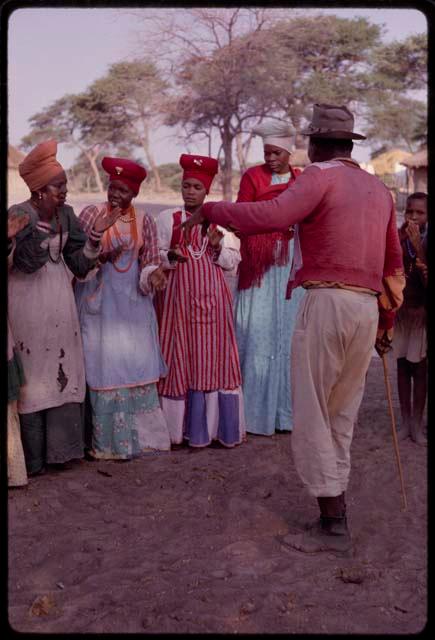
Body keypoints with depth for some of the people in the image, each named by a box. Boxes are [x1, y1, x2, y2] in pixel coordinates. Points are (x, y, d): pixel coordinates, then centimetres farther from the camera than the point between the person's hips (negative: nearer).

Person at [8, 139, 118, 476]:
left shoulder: (66, 214, 4)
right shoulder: (18, 215, -12)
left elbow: (79, 264, 5)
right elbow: (27, 262, -23)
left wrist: (95, 234, -7)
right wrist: (43, 221, -28)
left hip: (60, 302, 6)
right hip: (28, 303, -6)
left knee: (63, 372, 8)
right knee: (32, 374, 0)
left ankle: (58, 448, 21)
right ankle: (31, 456, 12)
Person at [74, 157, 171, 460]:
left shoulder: (144, 221, 5)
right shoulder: (91, 214, -3)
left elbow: (150, 260, 6)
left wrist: (153, 275, -15)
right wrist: (101, 257, -22)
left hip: (133, 299, 3)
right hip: (100, 299, -3)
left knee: (138, 364, 5)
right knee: (105, 364, -2)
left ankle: (139, 433, 18)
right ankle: (109, 439, 9)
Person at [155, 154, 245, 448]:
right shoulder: (167, 218, 3)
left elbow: (234, 261, 9)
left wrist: (218, 248, -10)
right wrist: (170, 256, -18)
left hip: (213, 297, 2)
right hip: (180, 297, -2)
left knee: (215, 359, 3)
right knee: (182, 358, 0)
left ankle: (217, 426, 14)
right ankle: (184, 427, 9)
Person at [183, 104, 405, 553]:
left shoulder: (321, 176, -5)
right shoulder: (379, 190, 19)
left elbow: (272, 215, -23)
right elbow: (394, 264, 22)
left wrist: (210, 210, -10)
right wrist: (385, 325, 30)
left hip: (327, 300, -7)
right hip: (369, 308, 7)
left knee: (312, 414, 1)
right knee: (342, 415, 14)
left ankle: (332, 525, 4)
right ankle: (334, 511, 19)